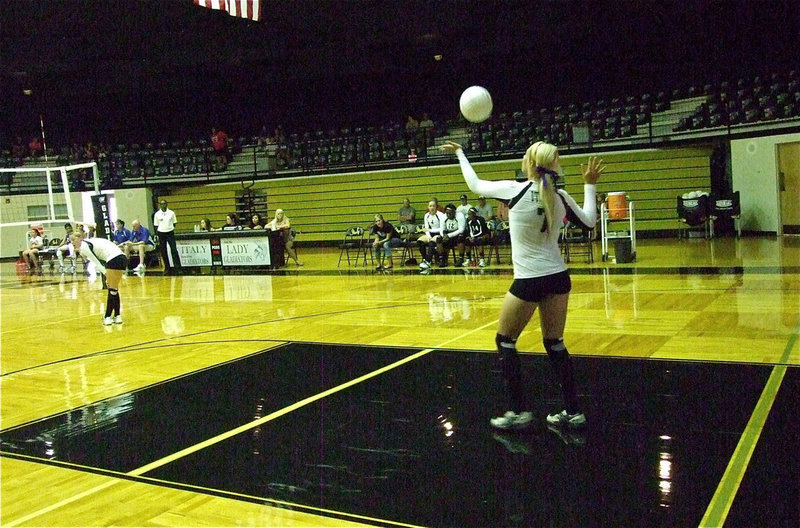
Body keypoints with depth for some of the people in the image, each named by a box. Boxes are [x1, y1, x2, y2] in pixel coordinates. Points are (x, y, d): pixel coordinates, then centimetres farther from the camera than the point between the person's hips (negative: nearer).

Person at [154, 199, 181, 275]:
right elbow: (156, 225, 7)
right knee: (163, 252, 3)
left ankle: (178, 267, -8)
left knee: (174, 250, -9)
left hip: (170, 232, -1)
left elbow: (174, 223, 11)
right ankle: (167, 268, 12)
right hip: (161, 233, 1)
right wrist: (157, 233, -3)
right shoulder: (157, 214, 4)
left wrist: (171, 228, -2)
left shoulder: (171, 213, 3)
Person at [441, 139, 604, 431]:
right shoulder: (561, 197, -1)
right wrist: (589, 185, 24)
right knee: (554, 343, 15)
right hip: (558, 277, 5)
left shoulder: (515, 190, -14)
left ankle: (519, 411, 9)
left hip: (528, 281, -5)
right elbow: (588, 221, 15)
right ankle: (573, 411, 18)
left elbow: (475, 184, 2)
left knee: (505, 342, 10)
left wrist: (460, 153, 17)